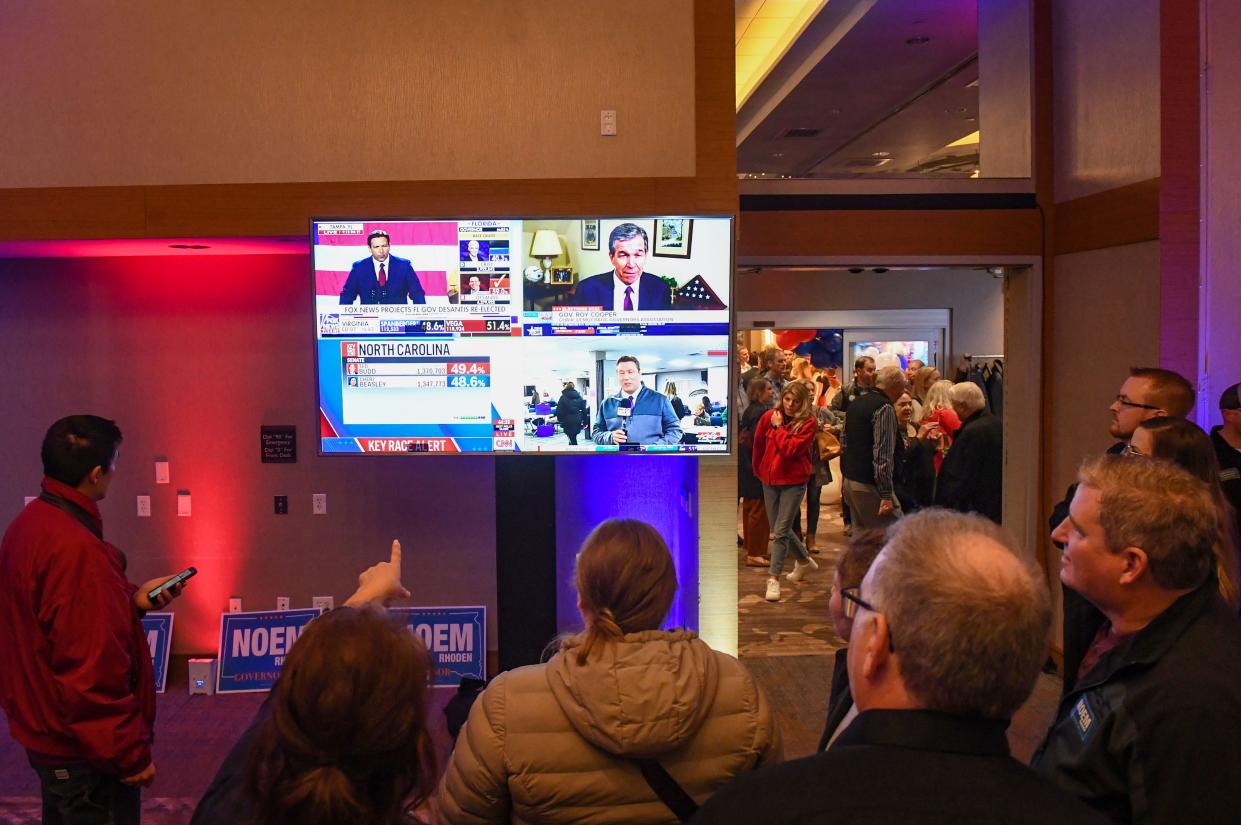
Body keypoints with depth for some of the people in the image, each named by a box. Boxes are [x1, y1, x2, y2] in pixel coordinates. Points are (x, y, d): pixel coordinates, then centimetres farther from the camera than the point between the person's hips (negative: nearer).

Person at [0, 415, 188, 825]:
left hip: (43, 731, 10)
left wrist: (133, 597, 8)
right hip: (82, 751, -10)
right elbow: (93, 672, -28)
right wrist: (131, 753, -20)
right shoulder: (77, 548, -28)